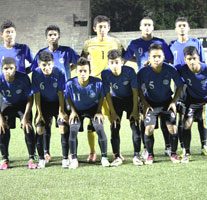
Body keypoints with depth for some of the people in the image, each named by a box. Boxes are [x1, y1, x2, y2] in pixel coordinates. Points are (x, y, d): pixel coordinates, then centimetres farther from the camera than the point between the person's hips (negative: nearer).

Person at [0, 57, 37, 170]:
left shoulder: (23, 78, -29)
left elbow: (30, 99, -18)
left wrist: (25, 117, -22)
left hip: (23, 104, -1)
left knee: (28, 129, -17)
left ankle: (31, 158, -6)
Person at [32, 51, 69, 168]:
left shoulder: (59, 73, -22)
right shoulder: (36, 74, -19)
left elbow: (60, 93, -14)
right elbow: (37, 94, -12)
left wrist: (61, 111, -15)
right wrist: (39, 113, -11)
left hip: (58, 102, -1)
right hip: (43, 103, 1)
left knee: (64, 127, -15)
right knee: (40, 128, -10)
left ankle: (65, 158, -5)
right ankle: (41, 159, 2)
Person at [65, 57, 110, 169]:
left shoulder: (97, 83, -24)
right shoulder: (70, 84, -24)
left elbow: (101, 97, -4)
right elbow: (68, 98, -3)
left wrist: (98, 111, -10)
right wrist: (73, 111, -9)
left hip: (93, 108, 0)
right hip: (78, 110, 1)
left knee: (99, 128, -21)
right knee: (73, 129, -21)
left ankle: (104, 157, -5)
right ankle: (74, 159, -9)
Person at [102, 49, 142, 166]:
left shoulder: (129, 71, -26)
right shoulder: (105, 74, -23)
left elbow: (135, 91, -17)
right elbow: (107, 94, -13)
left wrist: (135, 110, -16)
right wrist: (113, 113, -13)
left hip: (130, 99, -1)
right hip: (116, 100, 1)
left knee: (135, 126, -11)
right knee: (115, 128, -7)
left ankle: (137, 156, -4)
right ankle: (117, 157, 0)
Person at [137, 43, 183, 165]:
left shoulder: (170, 70, -19)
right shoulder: (144, 72, -21)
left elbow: (180, 86, -4)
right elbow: (138, 88, -3)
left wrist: (174, 101, -8)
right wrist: (145, 103, -8)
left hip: (167, 102, 1)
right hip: (151, 103, 0)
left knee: (172, 128, -9)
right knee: (149, 129, -13)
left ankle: (173, 154, 12)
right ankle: (150, 155, 7)